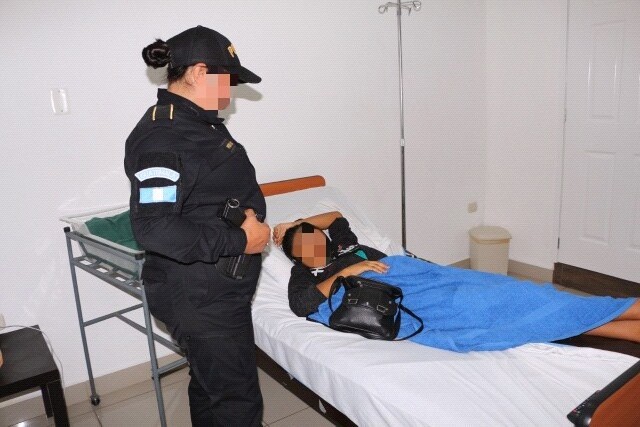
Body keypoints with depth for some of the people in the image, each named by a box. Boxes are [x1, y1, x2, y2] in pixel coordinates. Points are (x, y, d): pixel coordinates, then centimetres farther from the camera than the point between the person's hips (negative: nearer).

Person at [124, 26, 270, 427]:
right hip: (198, 296, -9)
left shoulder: (203, 122, 10)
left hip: (221, 287, 10)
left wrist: (250, 215, 4)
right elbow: (154, 228, -28)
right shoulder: (160, 137, -20)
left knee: (211, 385, 25)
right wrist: (238, 240, -22)